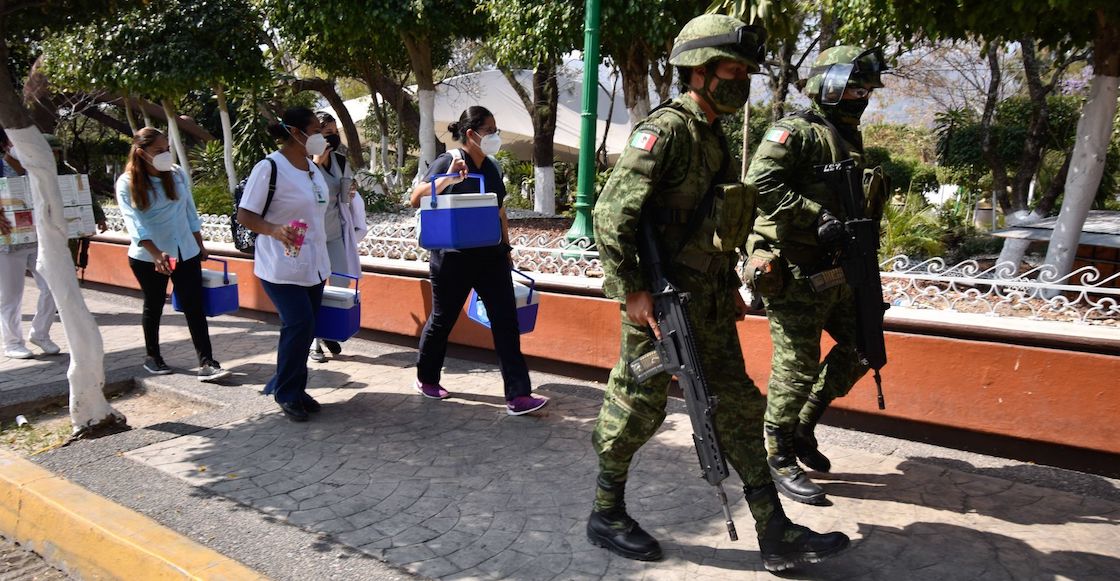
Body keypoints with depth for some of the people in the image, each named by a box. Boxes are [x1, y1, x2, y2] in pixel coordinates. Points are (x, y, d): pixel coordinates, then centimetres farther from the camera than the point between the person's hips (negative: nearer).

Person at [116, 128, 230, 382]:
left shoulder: (178, 173, 2)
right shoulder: (127, 183, -8)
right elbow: (133, 222, -16)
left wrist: (200, 244, 14)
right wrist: (156, 253, -28)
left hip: (186, 252, 2)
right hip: (148, 256, -2)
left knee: (194, 306, -3)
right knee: (153, 306, 12)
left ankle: (206, 363, -5)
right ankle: (152, 356, 31)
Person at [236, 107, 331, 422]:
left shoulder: (313, 167, 11)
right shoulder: (269, 167, -13)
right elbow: (244, 215, -13)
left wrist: (324, 262, 22)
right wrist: (275, 230, -32)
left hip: (313, 266, 7)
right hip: (281, 267, -7)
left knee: (304, 328, 9)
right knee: (299, 325, -12)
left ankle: (293, 389, 24)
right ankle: (286, 393, 7)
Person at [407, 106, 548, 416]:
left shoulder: (492, 167, 9)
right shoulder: (448, 161, -9)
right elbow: (416, 199, -16)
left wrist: (506, 246, 17)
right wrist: (447, 178, -29)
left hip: (490, 256, 5)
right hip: (453, 257, -5)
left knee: (506, 321, -3)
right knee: (442, 319, 10)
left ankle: (518, 396, -2)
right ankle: (426, 378, 34)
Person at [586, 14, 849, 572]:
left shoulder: (713, 136, 15)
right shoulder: (664, 129, -14)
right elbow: (611, 213, -21)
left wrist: (731, 284, 19)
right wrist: (632, 290, -22)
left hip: (709, 302, 9)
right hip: (659, 303, -9)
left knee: (737, 408, 9)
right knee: (636, 408, 4)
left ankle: (776, 536, 17)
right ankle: (606, 516, 25)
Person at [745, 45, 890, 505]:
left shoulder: (850, 140, 18)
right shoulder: (797, 131, -9)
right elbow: (761, 183, -24)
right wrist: (819, 216, -25)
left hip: (835, 271, 9)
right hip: (796, 273, -9)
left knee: (861, 348, 14)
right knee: (797, 367, -2)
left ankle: (803, 427, 28)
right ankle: (780, 459, 14)